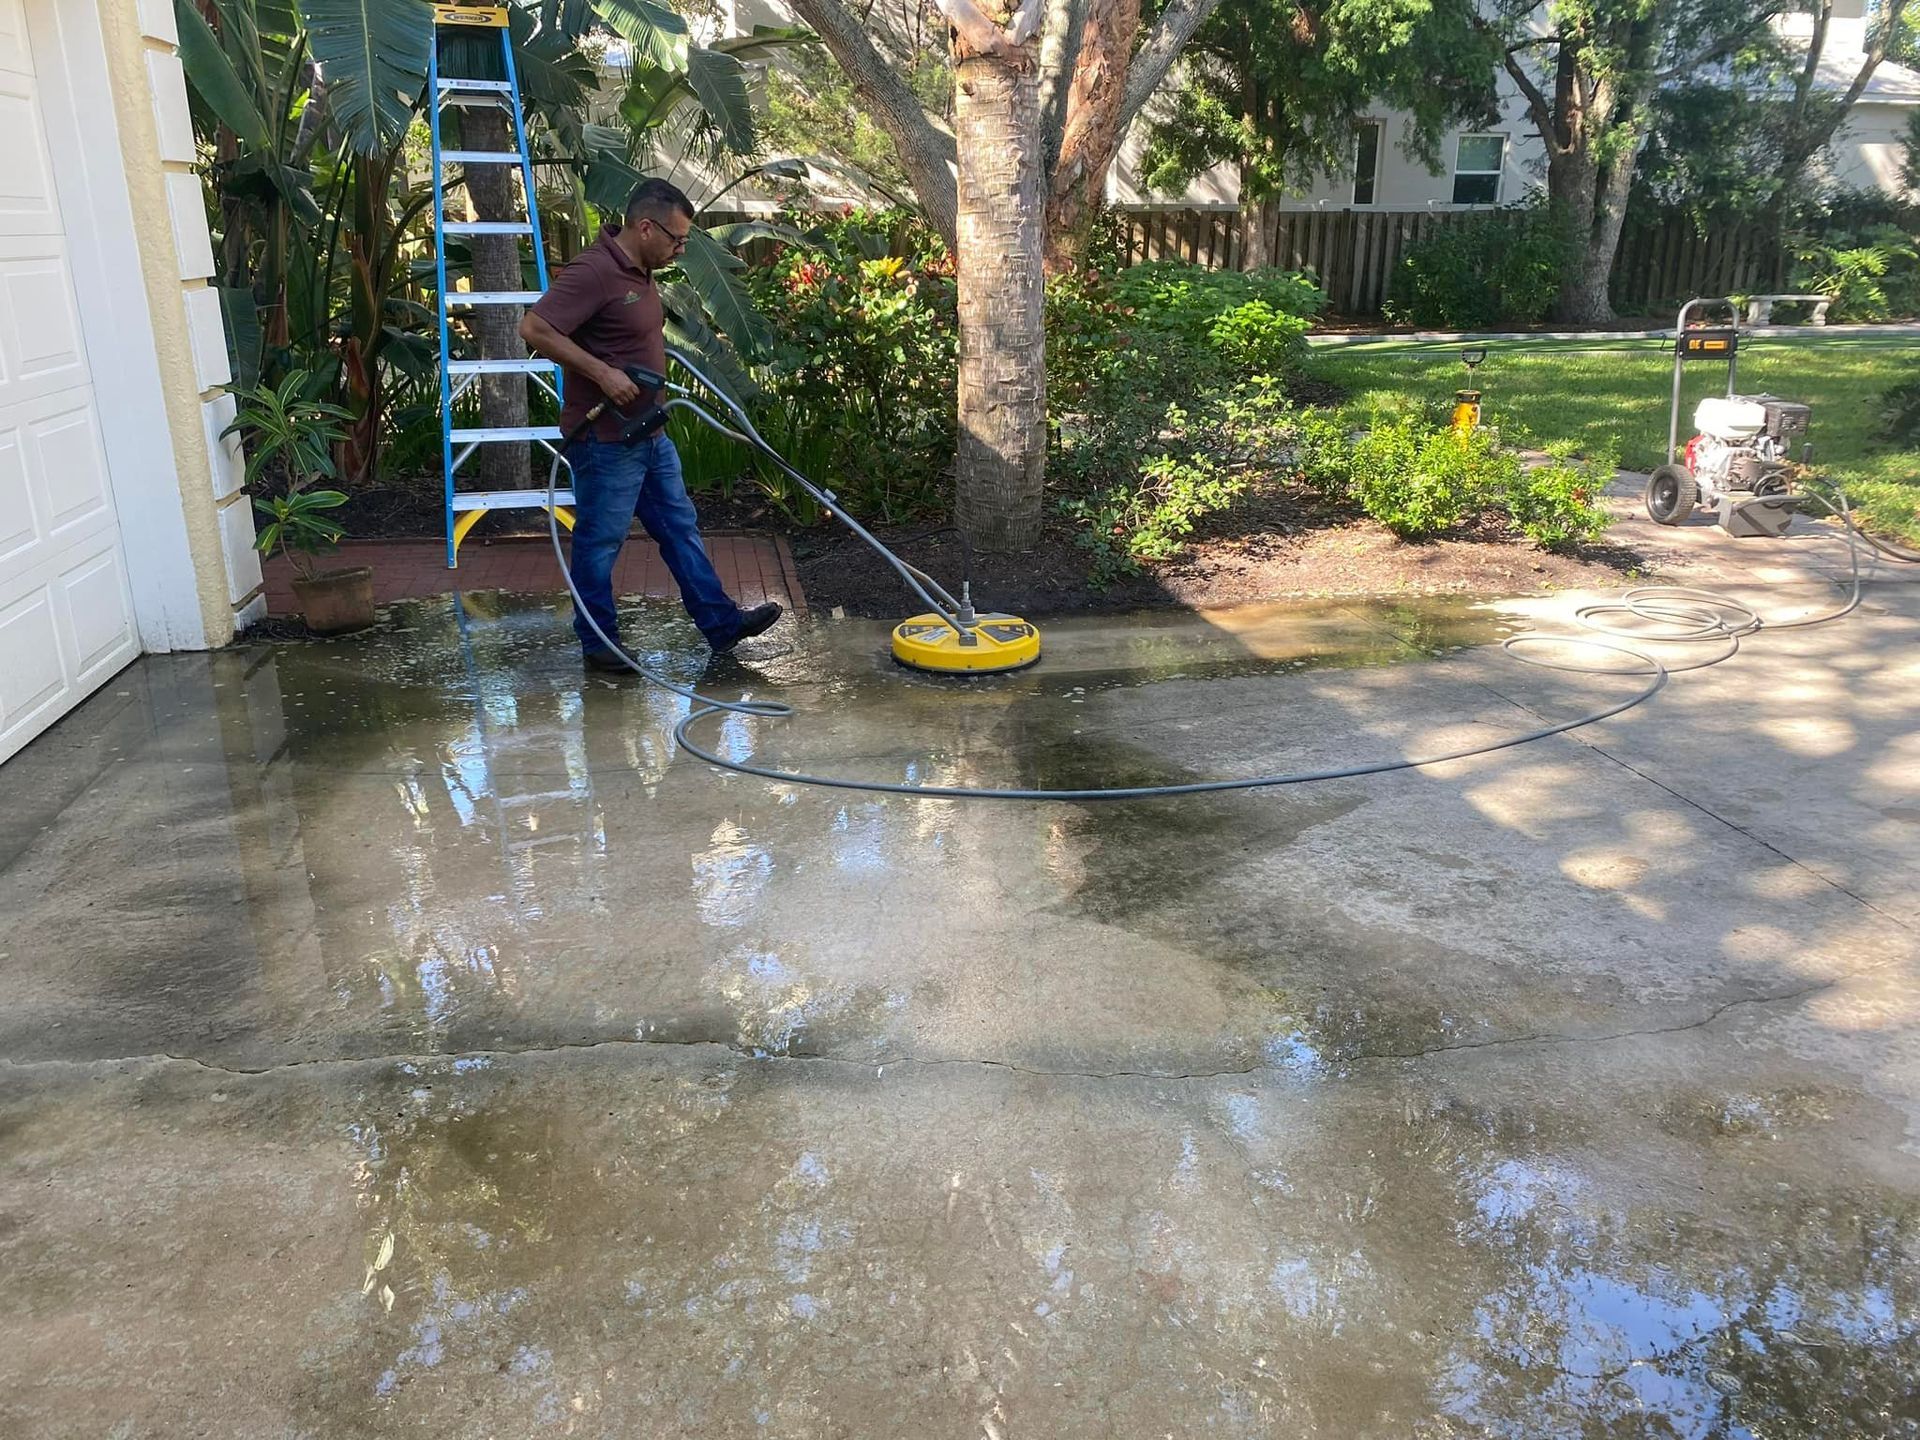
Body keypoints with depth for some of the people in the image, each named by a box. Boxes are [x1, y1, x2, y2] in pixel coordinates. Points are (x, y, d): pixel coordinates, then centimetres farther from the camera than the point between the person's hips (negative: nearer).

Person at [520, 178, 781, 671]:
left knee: (680, 527, 13)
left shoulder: (638, 271, 10)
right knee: (600, 542, 3)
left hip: (648, 433, 10)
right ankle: (598, 644, 15)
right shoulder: (594, 271, -21)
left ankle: (721, 623, 21)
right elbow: (534, 328, -26)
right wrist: (602, 373, -27)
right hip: (606, 440, -10)